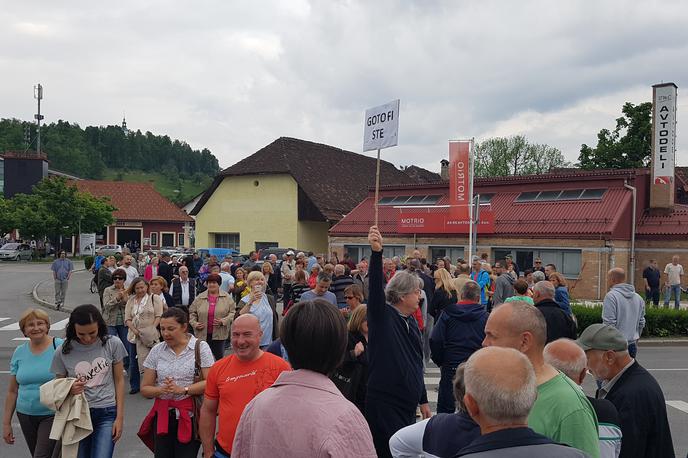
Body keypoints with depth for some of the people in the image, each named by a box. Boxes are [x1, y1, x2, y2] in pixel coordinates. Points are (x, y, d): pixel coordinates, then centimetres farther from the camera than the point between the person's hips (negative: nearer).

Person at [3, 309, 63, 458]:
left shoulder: (60, 347, -8)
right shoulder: (19, 353, 5)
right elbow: (12, 391, 11)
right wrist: (6, 423, 11)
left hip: (53, 415, -5)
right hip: (26, 416, 5)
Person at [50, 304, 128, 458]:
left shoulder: (113, 344, -6)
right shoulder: (63, 352, -5)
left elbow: (119, 381, 2)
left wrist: (120, 417, -1)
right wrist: (69, 390, -16)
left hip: (107, 413, -1)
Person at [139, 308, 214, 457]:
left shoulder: (200, 347, -4)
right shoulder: (157, 351, 5)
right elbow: (145, 389, 7)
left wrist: (182, 390, -21)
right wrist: (161, 390, -14)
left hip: (190, 416, -3)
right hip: (162, 416, 3)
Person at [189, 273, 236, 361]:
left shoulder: (227, 297, 1)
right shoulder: (199, 298, 6)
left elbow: (233, 312, 0)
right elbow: (192, 312, 11)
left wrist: (223, 321, -13)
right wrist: (194, 323, -4)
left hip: (219, 334, -1)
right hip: (203, 334, 1)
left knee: (219, 357, 4)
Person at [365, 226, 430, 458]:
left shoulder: (412, 323, 12)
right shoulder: (383, 316, -10)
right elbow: (376, 287, -29)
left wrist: (423, 400, 23)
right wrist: (376, 252, -42)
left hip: (408, 405, 8)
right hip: (384, 404, -8)